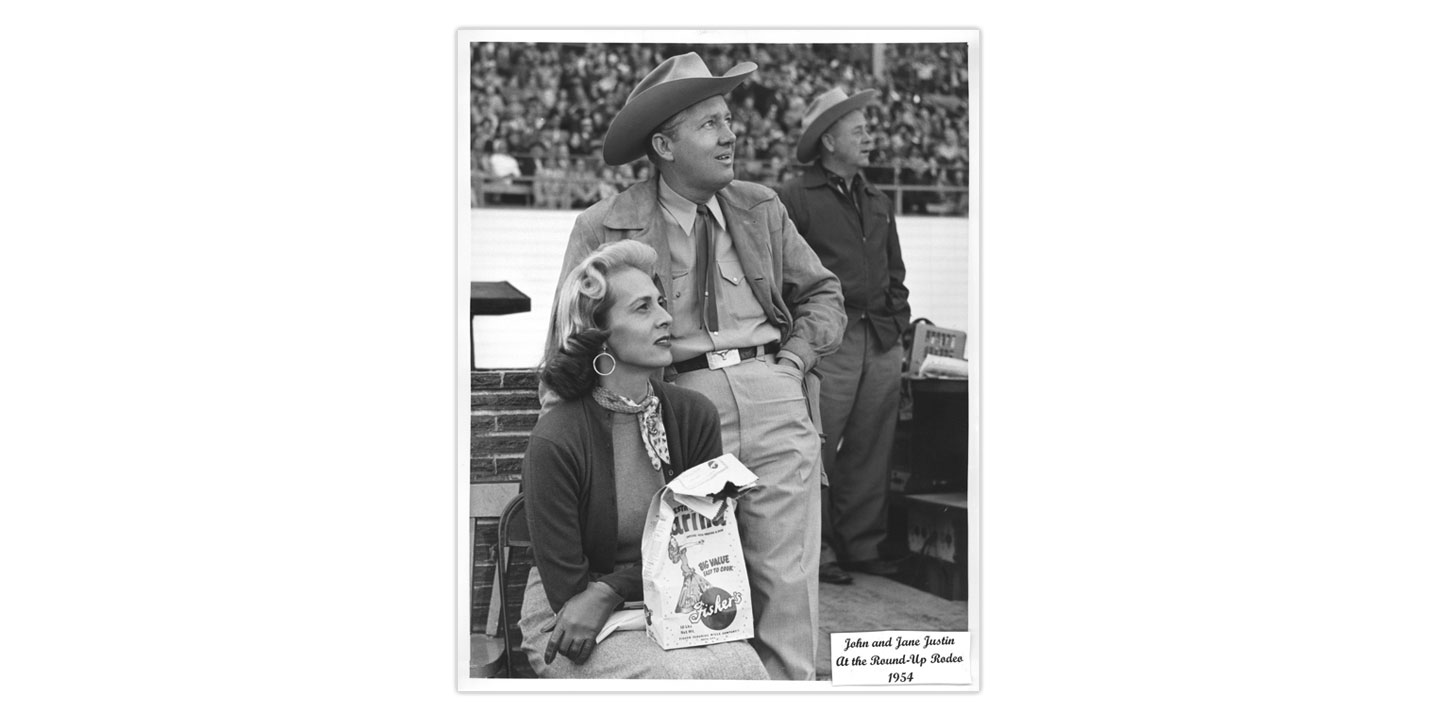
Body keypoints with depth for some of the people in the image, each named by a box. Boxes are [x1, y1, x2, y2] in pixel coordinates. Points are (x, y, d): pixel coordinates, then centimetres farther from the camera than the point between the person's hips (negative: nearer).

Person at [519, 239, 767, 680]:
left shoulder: (695, 416, 0)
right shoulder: (555, 442, -15)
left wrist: (610, 591, -13)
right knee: (692, 675, -31)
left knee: (743, 663, -27)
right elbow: (566, 585, -11)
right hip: (565, 619, -4)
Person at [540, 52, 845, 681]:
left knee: (788, 582, -1)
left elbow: (822, 292, 26)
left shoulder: (760, 210, 15)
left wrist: (799, 352, 9)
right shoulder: (602, 229, 3)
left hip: (777, 400, 3)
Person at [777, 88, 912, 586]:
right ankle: (817, 550, 1)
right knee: (816, 450, -6)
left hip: (882, 345, 7)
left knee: (870, 452, 8)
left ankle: (862, 546, 16)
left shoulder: (879, 204, 20)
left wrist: (897, 323, 15)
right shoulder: (795, 199, -3)